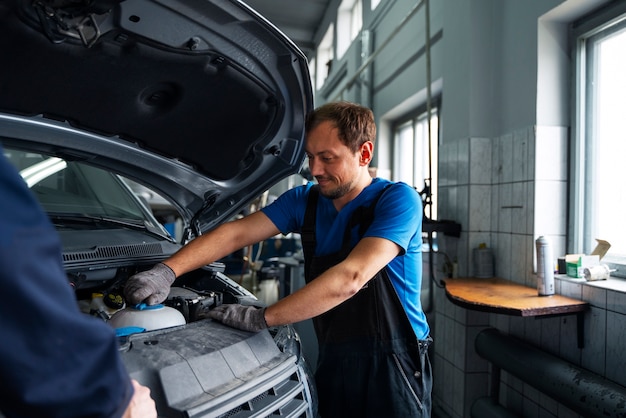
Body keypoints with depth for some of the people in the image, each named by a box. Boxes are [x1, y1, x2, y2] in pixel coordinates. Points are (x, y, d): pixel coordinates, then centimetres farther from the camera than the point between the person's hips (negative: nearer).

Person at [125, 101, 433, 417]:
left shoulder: (397, 200, -17)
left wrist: (262, 318, -25)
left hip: (392, 369, -4)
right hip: (333, 363, 5)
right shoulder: (304, 201, 1)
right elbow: (235, 233, -4)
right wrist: (166, 271, -16)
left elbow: (349, 278, -28)